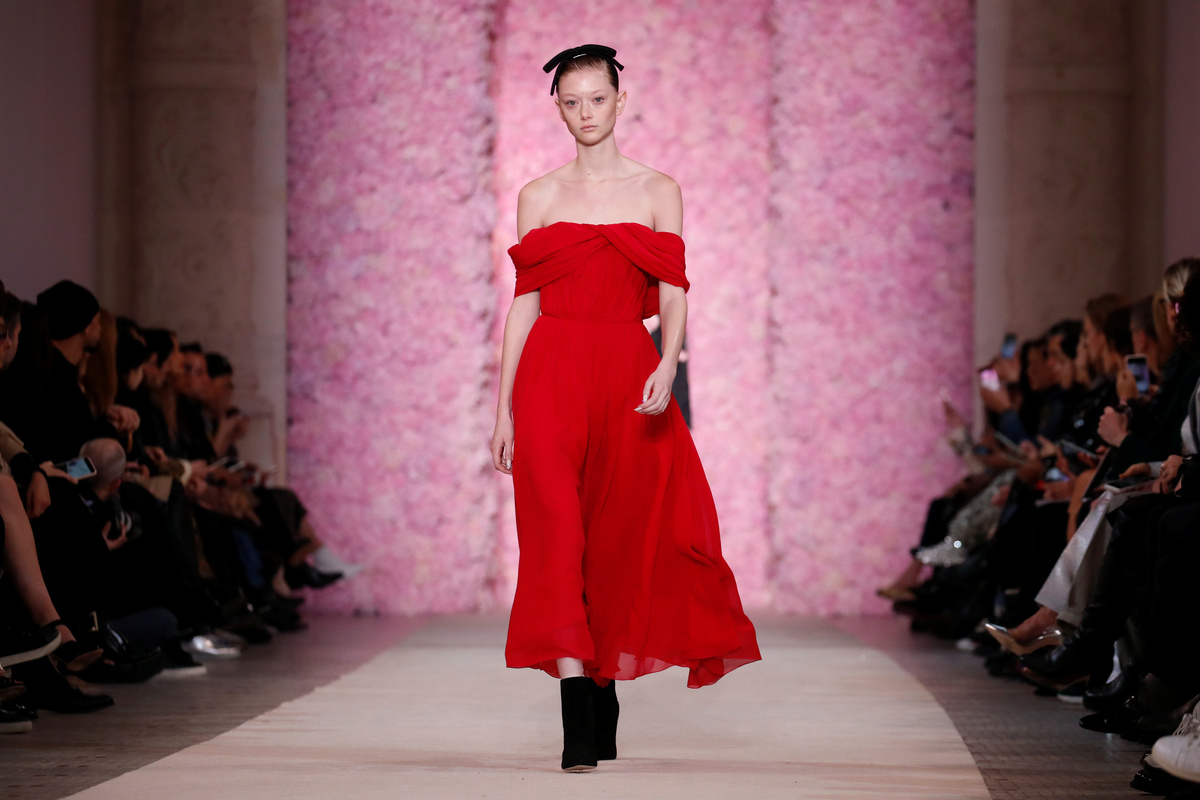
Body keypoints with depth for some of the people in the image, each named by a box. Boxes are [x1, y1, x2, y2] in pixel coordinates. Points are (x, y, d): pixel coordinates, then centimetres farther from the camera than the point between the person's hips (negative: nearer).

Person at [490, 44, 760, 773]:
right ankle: (579, 727, -16)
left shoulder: (657, 192, 8)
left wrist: (667, 365, -18)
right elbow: (525, 303, 8)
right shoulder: (539, 198, 10)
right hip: (552, 377, 0)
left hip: (629, 375, 1)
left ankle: (605, 691, 22)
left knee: (624, 536, 2)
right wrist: (504, 406, 3)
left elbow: (672, 297, 1)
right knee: (559, 530, -11)